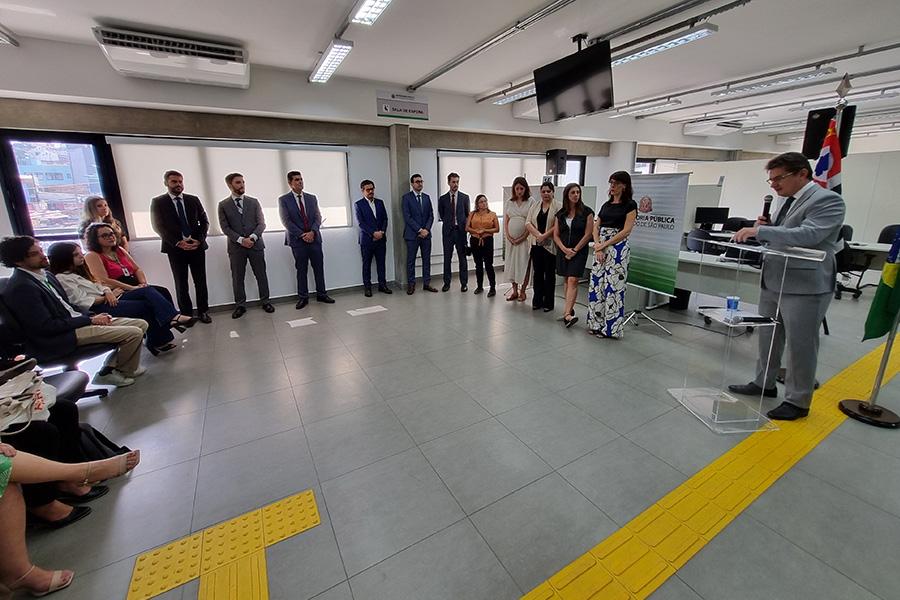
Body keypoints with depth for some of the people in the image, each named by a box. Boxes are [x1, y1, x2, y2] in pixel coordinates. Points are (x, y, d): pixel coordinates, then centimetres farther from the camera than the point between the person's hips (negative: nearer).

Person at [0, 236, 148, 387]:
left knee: (141, 324, 0)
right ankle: (124, 371, 6)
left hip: (73, 321, 9)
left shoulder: (45, 275, 12)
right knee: (134, 333, -21)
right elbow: (47, 327, -19)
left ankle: (110, 367, 6)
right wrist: (90, 320, -14)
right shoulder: (21, 287, -16)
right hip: (61, 337, -9)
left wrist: (93, 316, 1)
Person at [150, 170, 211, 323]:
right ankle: (186, 314, 11)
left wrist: (199, 240, -8)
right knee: (181, 284, 4)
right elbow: (158, 226, -3)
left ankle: (203, 311, 15)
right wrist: (178, 242, -14)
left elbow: (204, 221, 7)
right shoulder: (157, 202, 2)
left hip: (197, 246, 2)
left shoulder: (194, 200, 9)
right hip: (175, 248, -2)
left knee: (200, 281, 5)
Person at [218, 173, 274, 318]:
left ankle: (265, 301, 18)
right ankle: (240, 305, 17)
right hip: (236, 247, 0)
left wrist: (252, 237, -14)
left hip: (256, 244, 1)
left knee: (261, 275, 5)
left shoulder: (254, 202, 6)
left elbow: (261, 223, 1)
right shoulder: (223, 205, 3)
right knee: (237, 278, 6)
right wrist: (241, 240, -14)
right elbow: (225, 228, -2)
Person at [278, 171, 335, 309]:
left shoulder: (312, 198, 11)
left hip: (314, 237, 3)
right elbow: (286, 221, -5)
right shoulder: (283, 200, 1)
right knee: (301, 269, 3)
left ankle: (321, 294, 14)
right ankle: (303, 297, 12)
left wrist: (312, 232, -11)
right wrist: (302, 235, -13)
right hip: (297, 240, -3)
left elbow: (318, 217, 6)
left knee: (319, 267, 4)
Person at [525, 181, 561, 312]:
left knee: (549, 274, 3)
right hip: (536, 245, 4)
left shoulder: (558, 206, -3)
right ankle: (537, 301, 19)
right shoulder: (535, 206, 12)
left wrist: (545, 236, -18)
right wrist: (538, 234, -13)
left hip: (550, 245, -4)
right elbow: (528, 223, 2)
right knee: (537, 273, 9)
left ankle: (548, 302, 12)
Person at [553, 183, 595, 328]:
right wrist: (565, 249, -7)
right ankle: (570, 308, 20)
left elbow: (588, 234, -6)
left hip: (579, 251, -4)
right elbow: (556, 235, 7)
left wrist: (574, 250, -9)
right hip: (563, 251, 4)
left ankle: (567, 314, -21)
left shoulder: (586, 212, -3)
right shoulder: (560, 214, 8)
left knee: (572, 280, -14)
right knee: (567, 281, 9)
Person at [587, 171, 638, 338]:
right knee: (596, 284, 6)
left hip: (618, 248, -6)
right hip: (600, 248, 6)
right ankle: (596, 323, 17)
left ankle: (610, 327, 6)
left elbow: (626, 231, -11)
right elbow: (596, 227, 10)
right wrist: (598, 246, -6)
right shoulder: (606, 205, 15)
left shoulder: (630, 205, -2)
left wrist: (604, 245, -12)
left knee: (612, 286, -5)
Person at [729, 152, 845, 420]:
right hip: (773, 282, 8)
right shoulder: (789, 201, 13)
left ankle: (797, 401, 17)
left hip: (804, 286, -8)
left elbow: (807, 235, -26)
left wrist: (759, 231, -31)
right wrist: (763, 227, 1)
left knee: (800, 346, 3)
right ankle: (764, 383, 33)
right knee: (767, 338, 17)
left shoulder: (827, 200, -12)